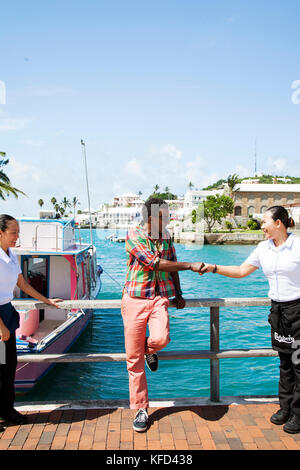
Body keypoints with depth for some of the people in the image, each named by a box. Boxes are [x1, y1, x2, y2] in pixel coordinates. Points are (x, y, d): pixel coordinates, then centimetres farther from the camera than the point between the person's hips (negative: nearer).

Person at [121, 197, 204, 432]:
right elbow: (155, 263, -19)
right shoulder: (133, 236, -10)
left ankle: (150, 350, 14)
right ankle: (141, 409, 19)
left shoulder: (166, 236, 7)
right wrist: (190, 266, -17)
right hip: (135, 299, -3)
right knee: (134, 359, 1)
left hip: (159, 298, 3)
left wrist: (178, 294, 15)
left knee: (161, 338, -25)